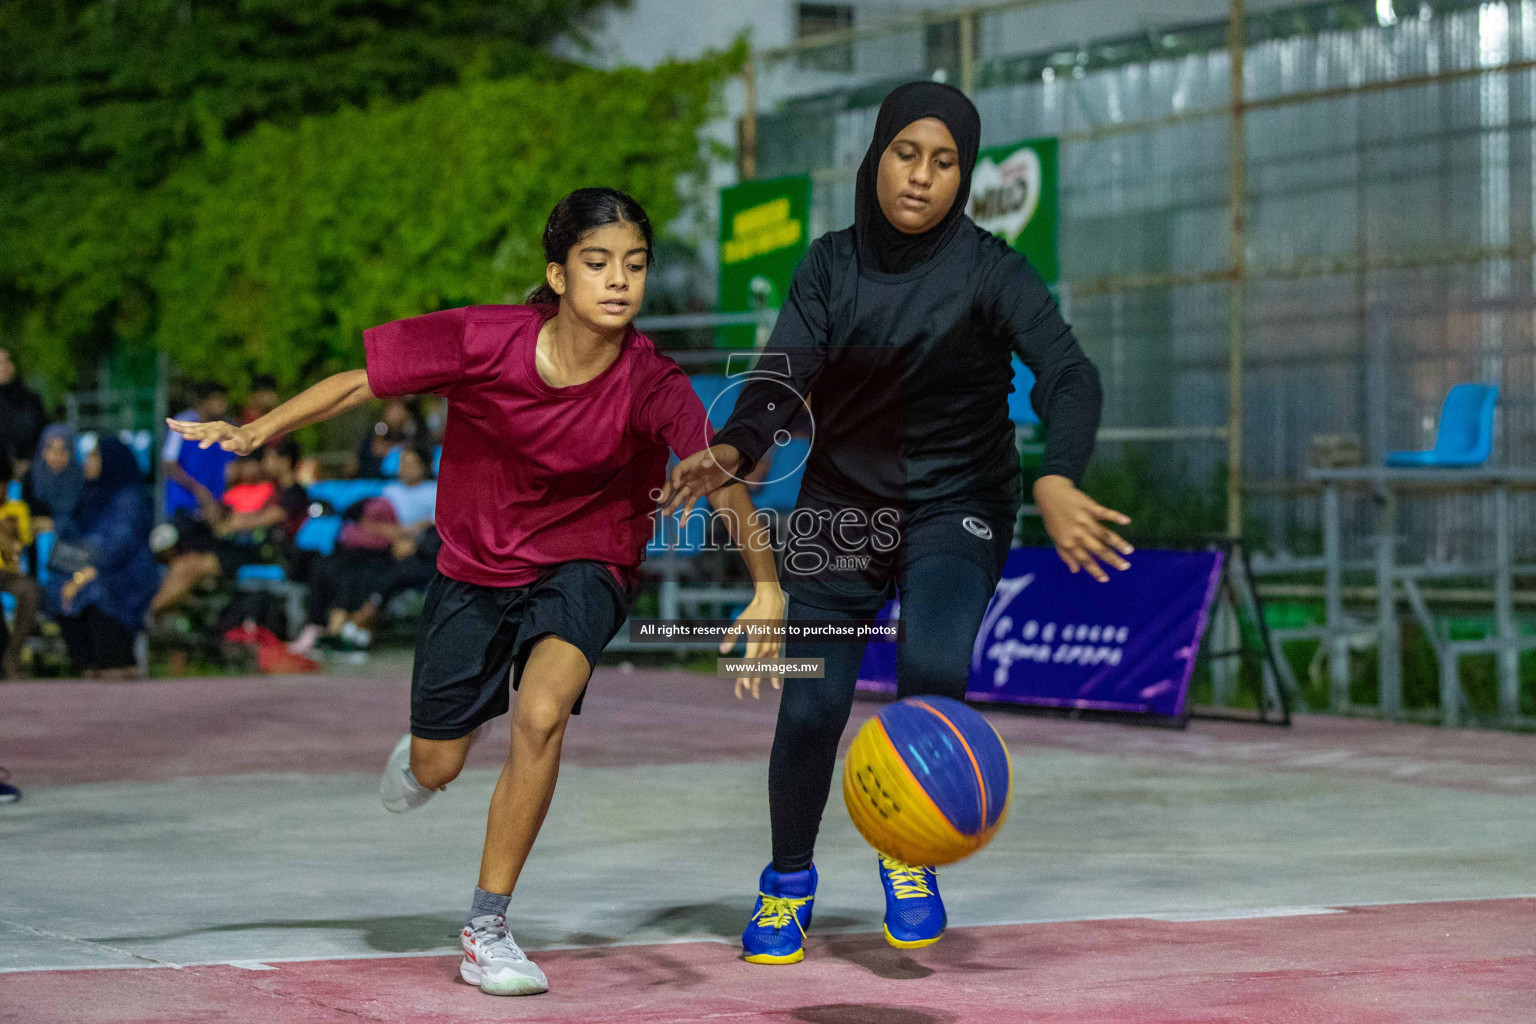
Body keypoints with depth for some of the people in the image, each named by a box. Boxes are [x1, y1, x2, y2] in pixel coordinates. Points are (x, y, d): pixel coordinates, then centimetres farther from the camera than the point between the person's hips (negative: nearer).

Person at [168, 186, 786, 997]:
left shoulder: (650, 387, -25)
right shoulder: (483, 341, -23)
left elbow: (725, 483, -27)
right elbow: (360, 383, -11)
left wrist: (766, 583, -41)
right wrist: (257, 431, -18)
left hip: (585, 562, -1)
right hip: (476, 563, 2)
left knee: (542, 713, -29)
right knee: (437, 769, 11)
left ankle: (485, 930, -11)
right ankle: (418, 754, 55)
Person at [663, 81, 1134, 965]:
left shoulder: (989, 271, -14)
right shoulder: (831, 264, -5)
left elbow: (1069, 374, -28)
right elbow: (785, 375, -15)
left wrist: (1057, 481, -48)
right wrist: (733, 450, -38)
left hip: (956, 505, -2)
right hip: (840, 502, 2)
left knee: (932, 670, -26)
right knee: (810, 707, -4)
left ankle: (911, 858, 1)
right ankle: (789, 883, 24)